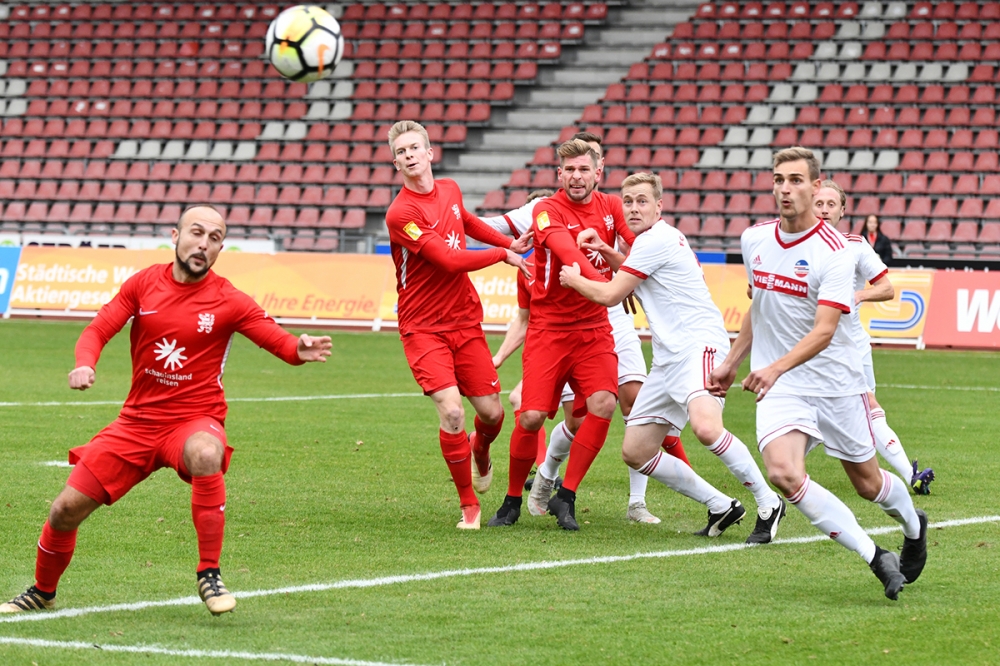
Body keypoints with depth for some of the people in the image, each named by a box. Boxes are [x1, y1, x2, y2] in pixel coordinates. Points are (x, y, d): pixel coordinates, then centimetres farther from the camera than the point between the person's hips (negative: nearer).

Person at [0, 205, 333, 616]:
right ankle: (42, 593, 28)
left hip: (194, 420, -3)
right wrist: (85, 364, -20)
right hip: (137, 422, 3)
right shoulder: (144, 283, 2)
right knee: (66, 509, -2)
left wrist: (300, 350, -34)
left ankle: (209, 575, -27)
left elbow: (281, 342, -10)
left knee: (206, 454, -40)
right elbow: (97, 331, 2)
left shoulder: (229, 302, -5)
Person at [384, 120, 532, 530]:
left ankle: (480, 452, 43)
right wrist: (502, 254, -11)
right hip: (423, 328, -6)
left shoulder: (449, 190, 6)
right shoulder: (400, 213, -18)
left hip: (465, 320, 6)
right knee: (451, 411, -19)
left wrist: (509, 243, 26)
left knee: (491, 412, 5)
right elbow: (450, 260, -22)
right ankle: (469, 505, -2)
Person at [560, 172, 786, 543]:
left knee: (706, 428, -35)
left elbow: (609, 295, -8)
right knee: (635, 452, 6)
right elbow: (635, 277, 42)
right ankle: (721, 507, 13)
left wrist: (573, 279, 12)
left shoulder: (657, 240, -10)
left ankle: (768, 504, -21)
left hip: (699, 344, -11)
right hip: (668, 357, 11)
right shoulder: (651, 240, 21)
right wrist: (606, 253, 23)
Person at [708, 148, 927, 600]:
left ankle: (913, 525, 47)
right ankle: (875, 558, -17)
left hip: (836, 383, -3)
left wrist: (775, 368, -40)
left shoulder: (833, 252, -17)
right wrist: (732, 363, 21)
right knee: (783, 473, -22)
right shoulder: (755, 239, 1)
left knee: (867, 482, 11)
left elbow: (823, 330, -26)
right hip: (779, 389, 3)